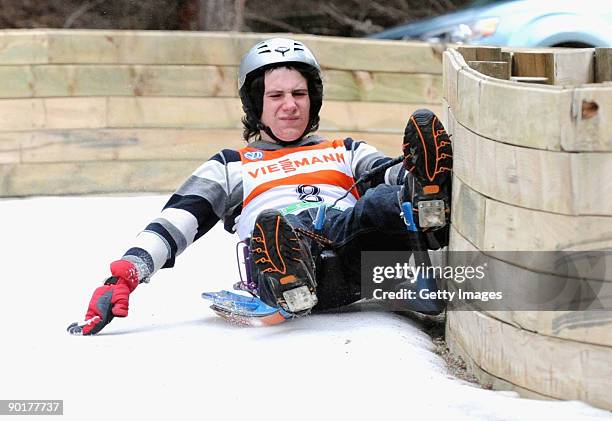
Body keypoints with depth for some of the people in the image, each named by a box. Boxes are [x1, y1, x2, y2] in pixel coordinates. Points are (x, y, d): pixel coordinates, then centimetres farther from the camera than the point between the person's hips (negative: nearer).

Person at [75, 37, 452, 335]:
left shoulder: (345, 153, 35)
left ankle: (426, 206, -64)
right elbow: (176, 222, 18)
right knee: (271, 225, -39)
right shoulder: (232, 167, 32)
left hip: (359, 259, 2)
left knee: (381, 202, -33)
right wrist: (125, 274, -1)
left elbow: (390, 174, 14)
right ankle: (291, 287, -68)